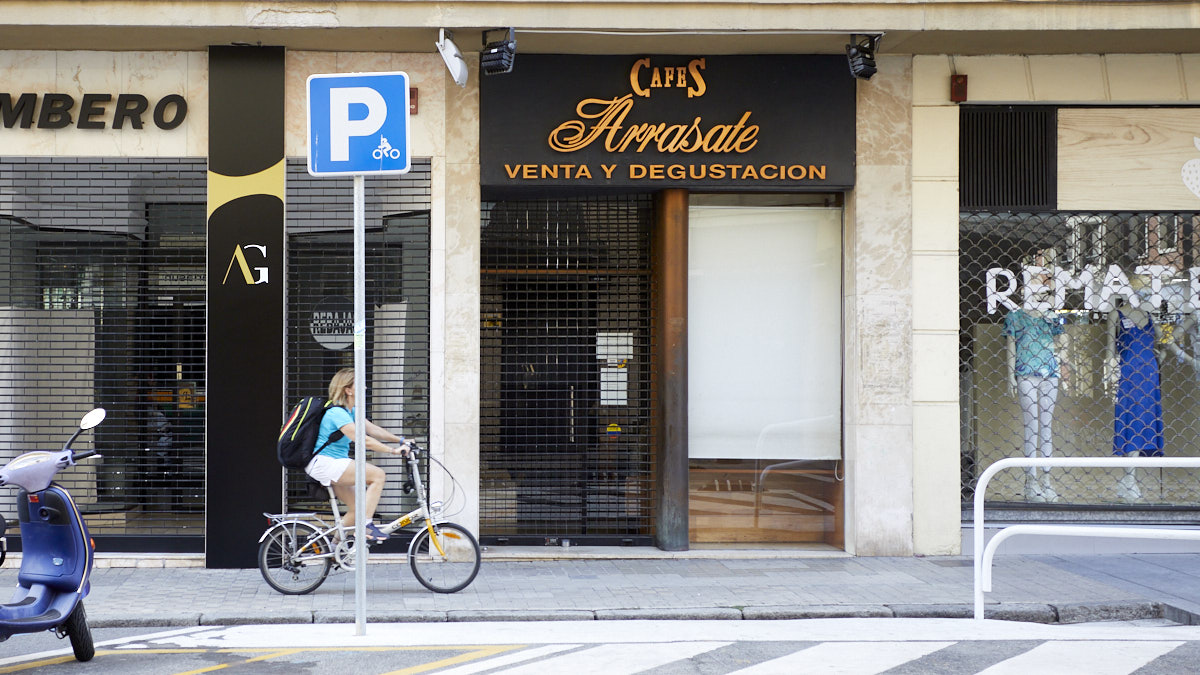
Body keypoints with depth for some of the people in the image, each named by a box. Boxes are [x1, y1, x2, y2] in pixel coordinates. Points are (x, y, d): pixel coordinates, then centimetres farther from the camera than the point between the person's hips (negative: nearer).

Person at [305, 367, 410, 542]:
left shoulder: (350, 411, 13)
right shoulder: (337, 413, -19)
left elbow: (373, 429, 9)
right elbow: (363, 440, -27)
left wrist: (400, 440, -1)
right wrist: (393, 451, -27)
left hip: (335, 465, 10)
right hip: (324, 463, -10)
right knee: (378, 475, -20)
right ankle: (367, 526, -19)